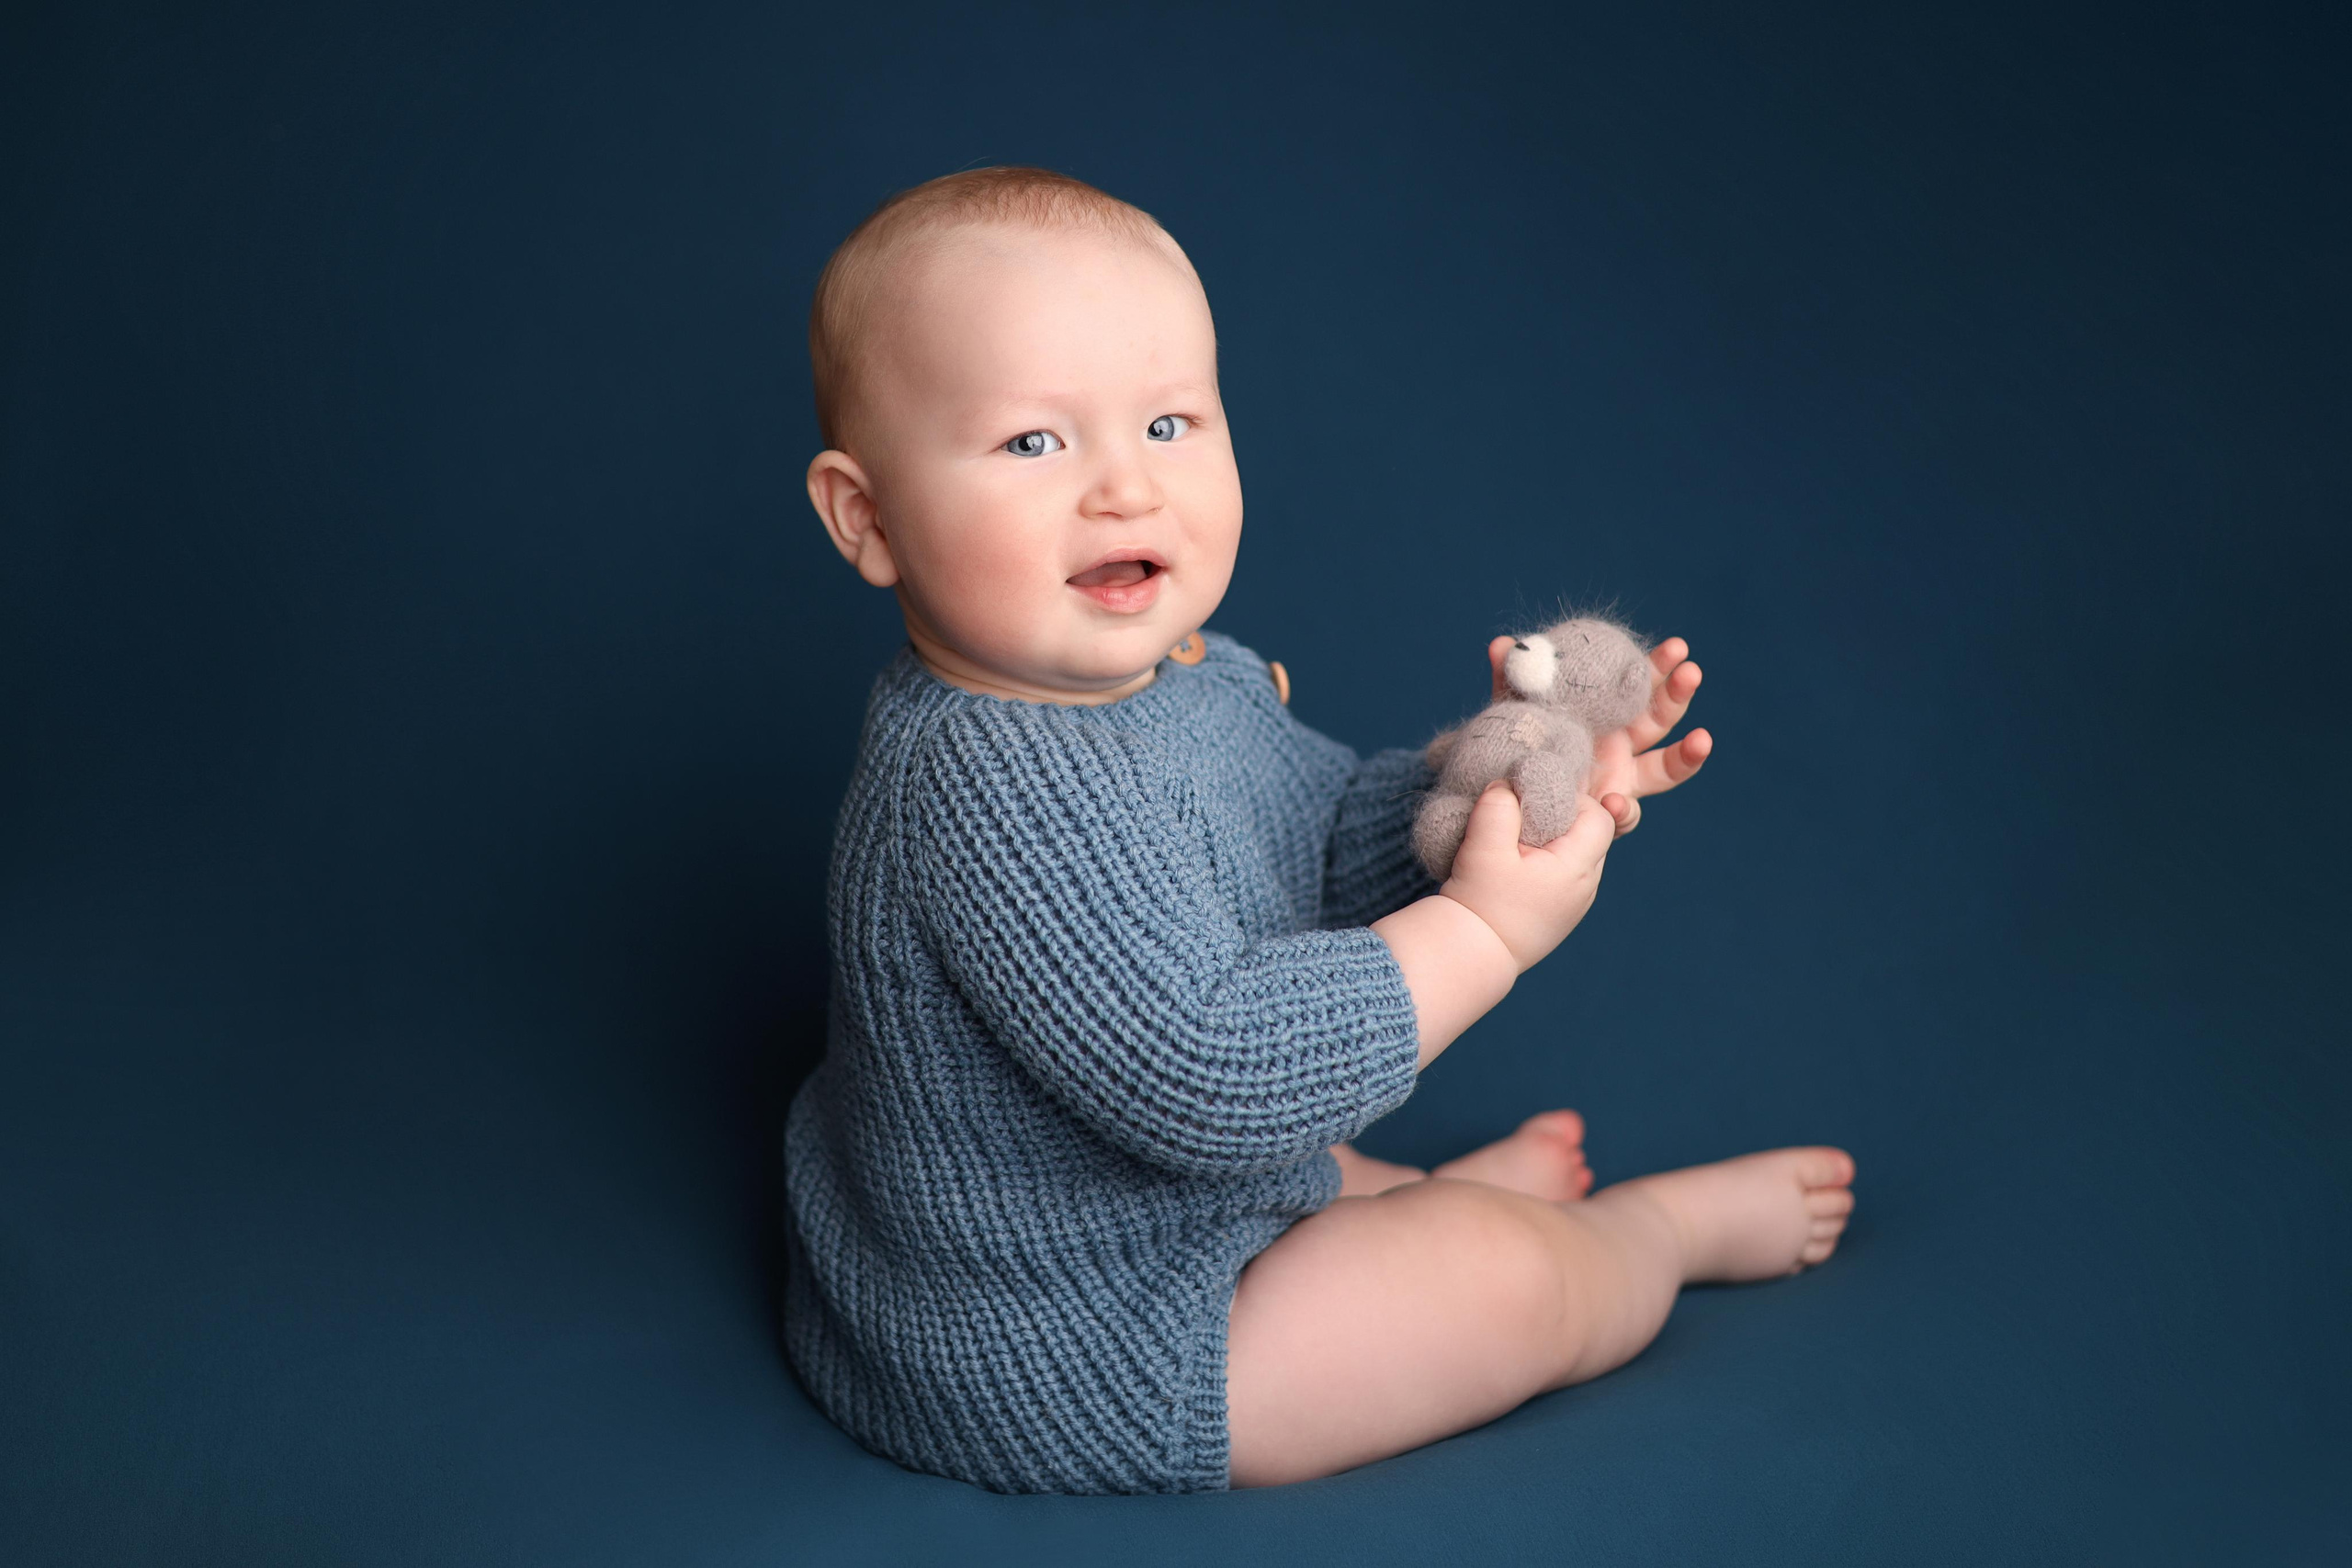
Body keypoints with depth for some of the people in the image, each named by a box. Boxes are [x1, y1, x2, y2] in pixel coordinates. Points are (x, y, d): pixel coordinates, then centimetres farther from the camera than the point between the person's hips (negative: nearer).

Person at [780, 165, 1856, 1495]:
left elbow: (1333, 842, 10)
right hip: (1051, 1367, -9)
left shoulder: (1189, 674, -2)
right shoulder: (988, 787, -34)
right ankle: (1665, 1225, 28)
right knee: (1507, 1279, 0)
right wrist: (1488, 928, -30)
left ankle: (1429, 1197, 52)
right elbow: (1202, 1076, -37)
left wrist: (1502, 774, -9)